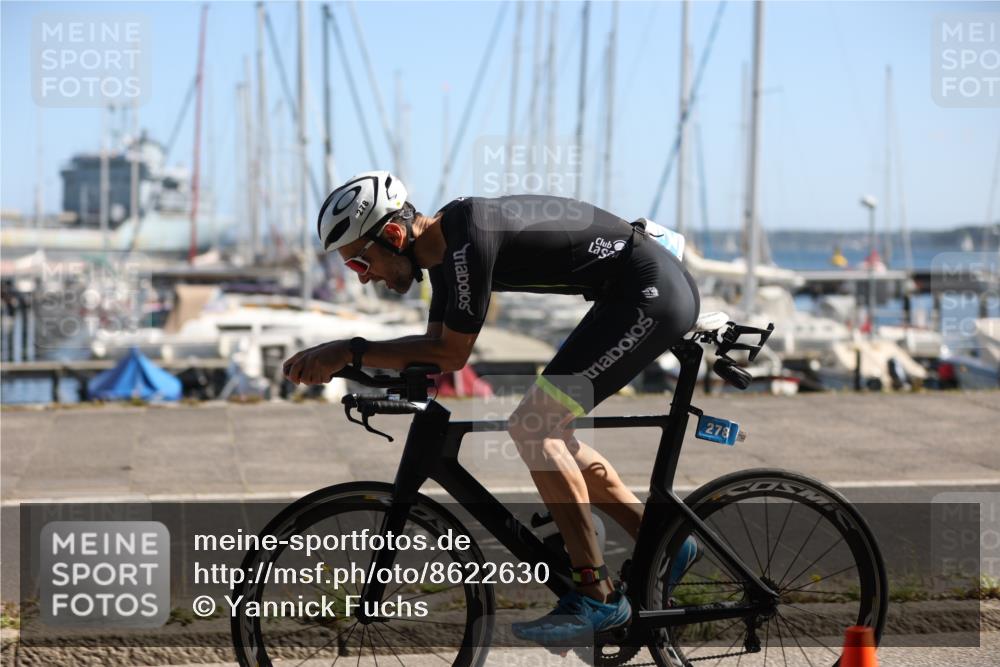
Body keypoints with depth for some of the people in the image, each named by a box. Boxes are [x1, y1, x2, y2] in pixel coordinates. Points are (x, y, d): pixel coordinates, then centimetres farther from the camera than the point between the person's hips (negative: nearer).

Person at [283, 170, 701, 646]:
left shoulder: (469, 237, -23)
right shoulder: (443, 245, 7)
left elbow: (450, 354, -20)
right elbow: (435, 350, 10)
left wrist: (350, 351, -18)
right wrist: (336, 361, 0)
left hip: (652, 294, -10)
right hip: (650, 293, 10)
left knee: (532, 429, -12)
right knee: (548, 434, 13)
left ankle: (597, 597, -6)